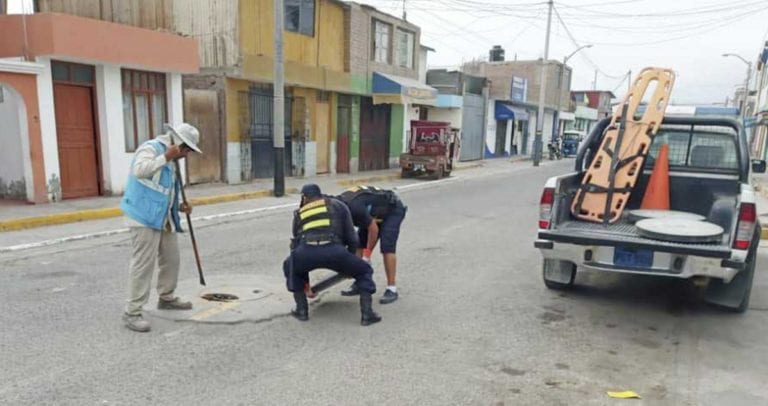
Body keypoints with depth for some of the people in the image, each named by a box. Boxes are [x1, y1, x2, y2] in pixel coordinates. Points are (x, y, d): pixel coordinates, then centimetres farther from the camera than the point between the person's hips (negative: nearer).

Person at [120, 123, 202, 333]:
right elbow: (140, 170, -31)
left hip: (164, 219, 10)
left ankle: (166, 298, 35)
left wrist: (179, 206, 10)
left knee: (171, 258, 17)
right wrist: (165, 157, -27)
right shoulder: (151, 148, -10)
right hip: (144, 217, -10)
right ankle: (132, 312, 0)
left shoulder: (170, 161, 18)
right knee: (144, 264, -8)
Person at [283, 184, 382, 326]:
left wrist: (306, 285, 49)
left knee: (290, 268, 37)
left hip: (306, 252, 1)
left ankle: (301, 310, 28)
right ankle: (367, 313, 11)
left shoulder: (299, 213, 35)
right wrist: (348, 264, 44)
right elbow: (352, 239, 24)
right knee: (364, 271, 25)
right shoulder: (338, 205, 30)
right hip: (334, 250, -1)